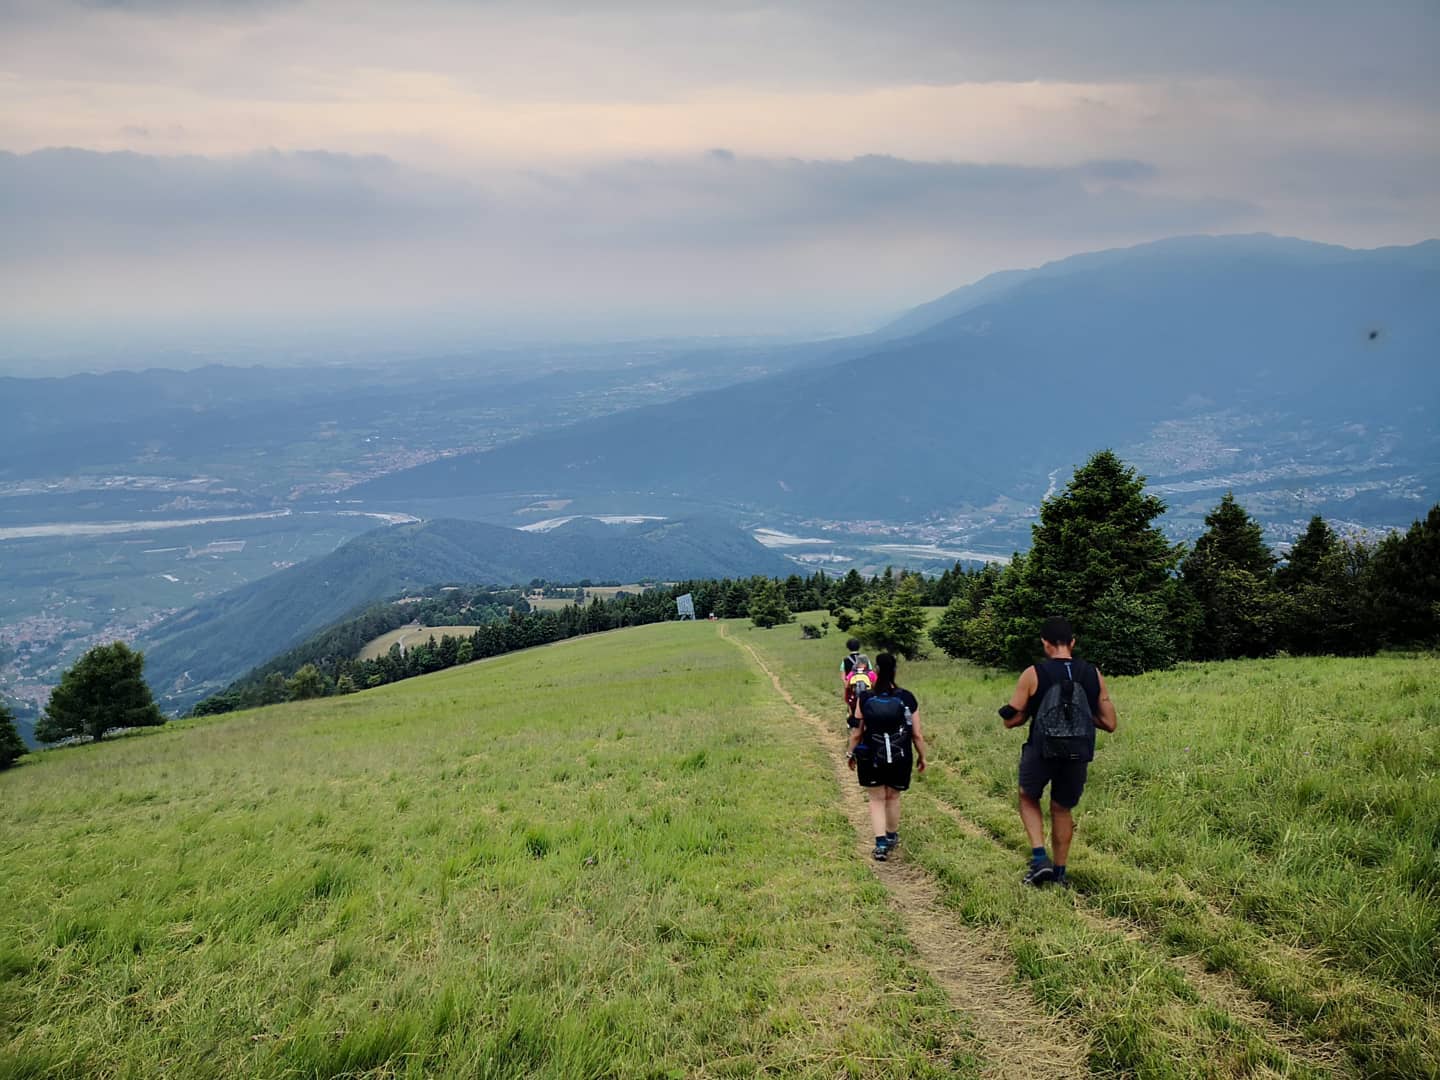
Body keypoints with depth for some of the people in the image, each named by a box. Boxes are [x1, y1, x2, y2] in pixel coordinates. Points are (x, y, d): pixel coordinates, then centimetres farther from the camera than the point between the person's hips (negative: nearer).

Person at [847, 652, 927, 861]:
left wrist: (851, 753, 10)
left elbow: (856, 732, -6)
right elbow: (917, 734, -5)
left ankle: (881, 843, -1)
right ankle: (892, 837, 37)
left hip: (871, 758, -1)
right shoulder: (907, 698, -9)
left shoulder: (864, 698, -10)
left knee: (877, 799, 12)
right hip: (900, 758, 1)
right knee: (893, 797, 21)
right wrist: (922, 756, 10)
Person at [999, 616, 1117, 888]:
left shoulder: (1034, 674, -8)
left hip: (1042, 752, -3)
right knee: (1063, 809, 21)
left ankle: (1039, 857, 6)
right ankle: (1058, 873, 27)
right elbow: (1109, 723, 4)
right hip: (1077, 756, 3)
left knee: (1029, 799, 23)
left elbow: (1011, 720, -3)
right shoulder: (1094, 675, 1)